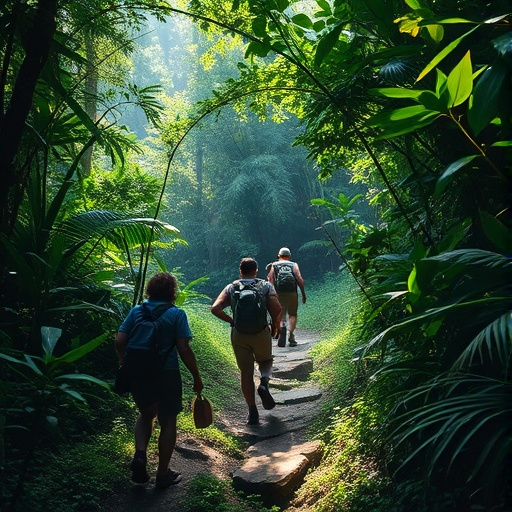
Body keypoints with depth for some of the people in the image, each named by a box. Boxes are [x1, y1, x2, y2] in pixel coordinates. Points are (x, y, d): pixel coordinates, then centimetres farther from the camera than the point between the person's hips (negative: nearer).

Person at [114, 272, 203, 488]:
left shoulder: (136, 311, 1)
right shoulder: (176, 314, -9)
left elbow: (119, 342, -3)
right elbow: (184, 350, -13)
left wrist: (125, 364, 16)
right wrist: (197, 378, -3)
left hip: (138, 374, 4)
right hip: (166, 375, -3)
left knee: (146, 414, 27)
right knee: (168, 421, 13)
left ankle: (140, 454, 8)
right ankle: (163, 473, 22)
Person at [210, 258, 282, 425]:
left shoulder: (231, 288, 2)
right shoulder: (266, 286, 0)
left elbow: (215, 308, -9)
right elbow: (277, 309, -14)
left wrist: (232, 321, 2)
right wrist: (275, 325, 4)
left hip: (239, 335, 1)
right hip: (261, 333, -1)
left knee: (246, 373, 11)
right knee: (265, 360, 26)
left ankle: (252, 413, 14)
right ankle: (264, 383, -4)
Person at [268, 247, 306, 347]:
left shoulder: (274, 265, 12)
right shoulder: (294, 265, 11)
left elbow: (270, 280, 1)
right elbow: (299, 280, 1)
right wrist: (303, 294, 5)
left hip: (278, 293, 0)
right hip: (292, 293, 0)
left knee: (280, 315, 9)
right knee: (292, 315, 13)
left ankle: (281, 327, -22)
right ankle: (291, 335, -5)